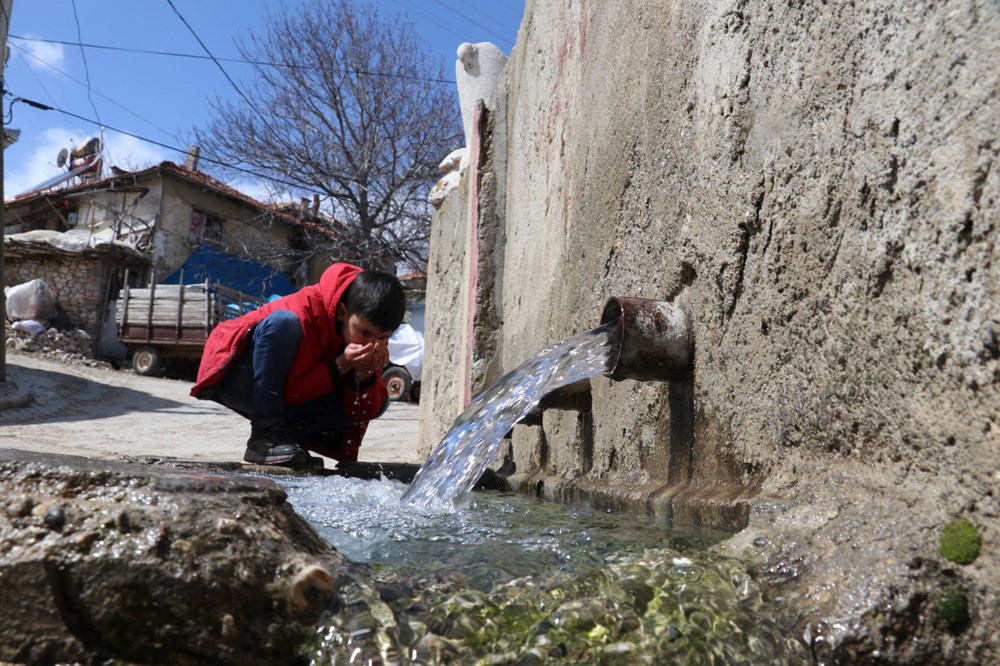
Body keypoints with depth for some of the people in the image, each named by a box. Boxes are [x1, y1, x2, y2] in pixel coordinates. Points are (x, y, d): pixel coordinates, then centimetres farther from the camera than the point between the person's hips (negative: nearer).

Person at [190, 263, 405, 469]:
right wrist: (339, 367, -35)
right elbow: (290, 391, -29)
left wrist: (365, 377, -27)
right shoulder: (308, 308, -27)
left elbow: (361, 412, -9)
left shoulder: (372, 331, -10)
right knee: (283, 322, -35)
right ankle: (265, 434, -29)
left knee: (379, 402, -9)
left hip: (285, 398, 5)